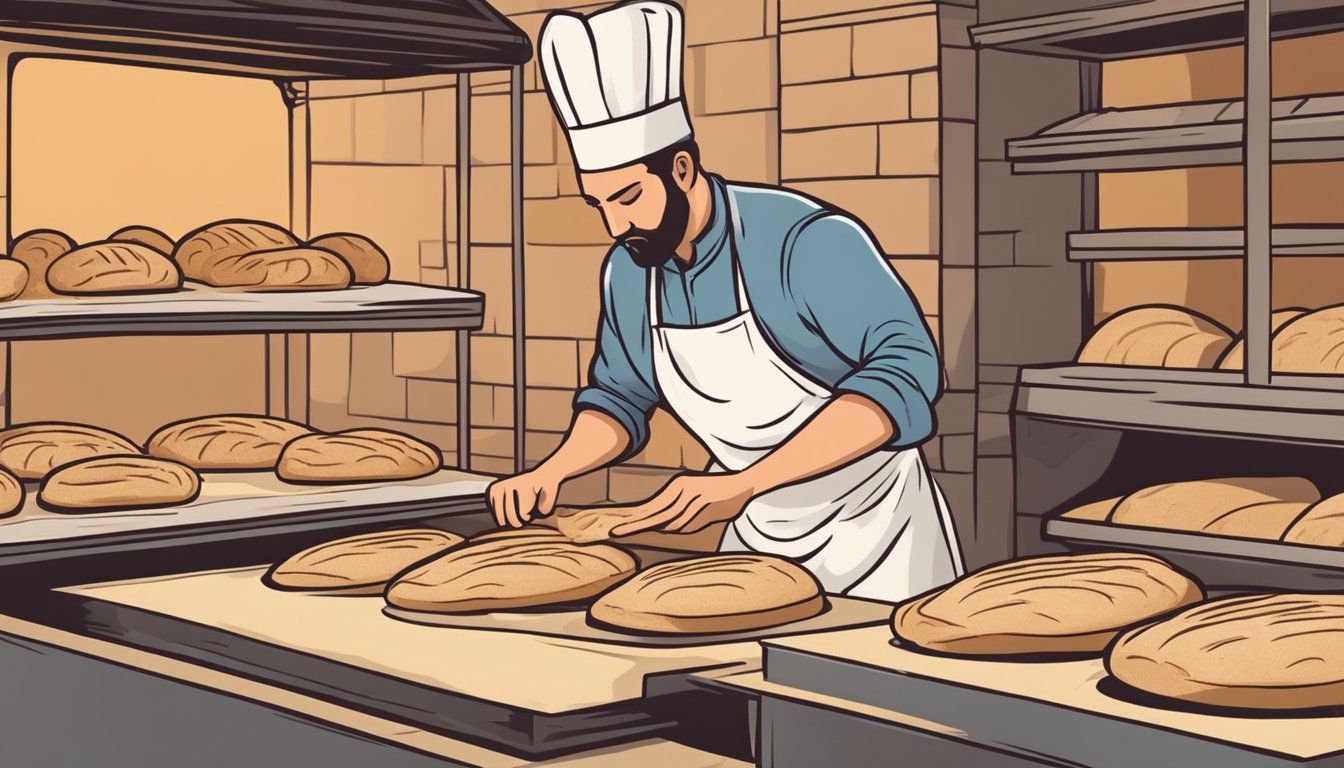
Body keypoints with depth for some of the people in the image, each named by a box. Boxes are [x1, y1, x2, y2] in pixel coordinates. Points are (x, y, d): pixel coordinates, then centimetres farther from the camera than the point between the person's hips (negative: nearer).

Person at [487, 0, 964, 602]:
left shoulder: (806, 242, -25)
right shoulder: (627, 273, -4)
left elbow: (905, 371, -34)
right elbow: (620, 396, 11)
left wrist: (742, 484, -39)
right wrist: (552, 471, -9)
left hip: (873, 537, -6)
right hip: (755, 544, 6)